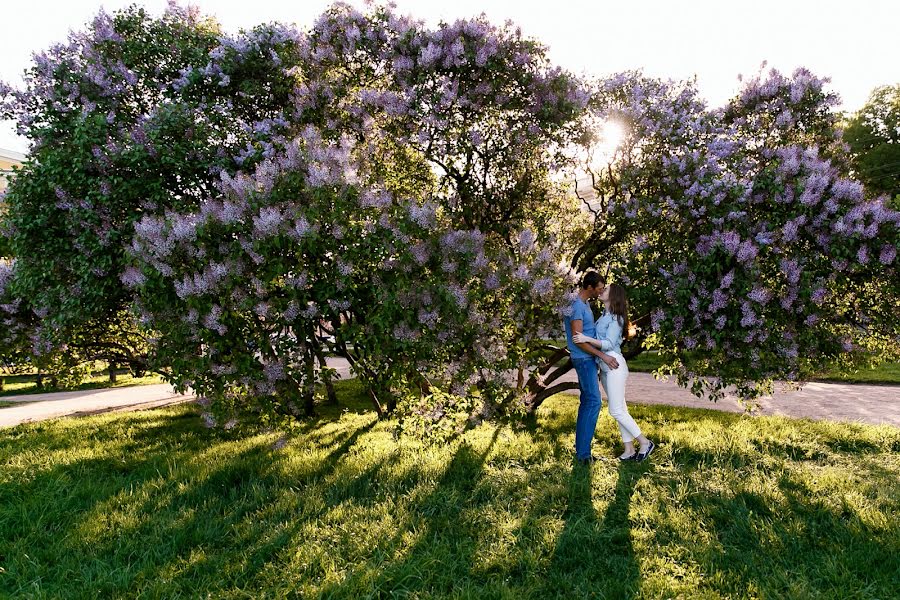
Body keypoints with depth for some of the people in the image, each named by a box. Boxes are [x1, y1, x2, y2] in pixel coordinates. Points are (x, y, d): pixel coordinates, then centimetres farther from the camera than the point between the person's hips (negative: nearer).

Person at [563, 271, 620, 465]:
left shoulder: (584, 304, 13)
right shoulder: (576, 306, -18)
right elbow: (578, 339, -21)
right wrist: (603, 356, -20)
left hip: (588, 359, 10)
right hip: (584, 359, -10)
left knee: (587, 402, 11)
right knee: (593, 401, -11)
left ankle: (581, 449, 17)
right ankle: (583, 452, -8)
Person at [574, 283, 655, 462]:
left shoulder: (616, 318, -12)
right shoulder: (604, 316, 12)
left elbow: (609, 344, -21)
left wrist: (587, 339, -27)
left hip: (614, 366, -9)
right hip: (604, 367, 9)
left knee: (616, 411, -6)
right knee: (620, 409, 10)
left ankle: (645, 443, 6)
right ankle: (629, 450, 16)